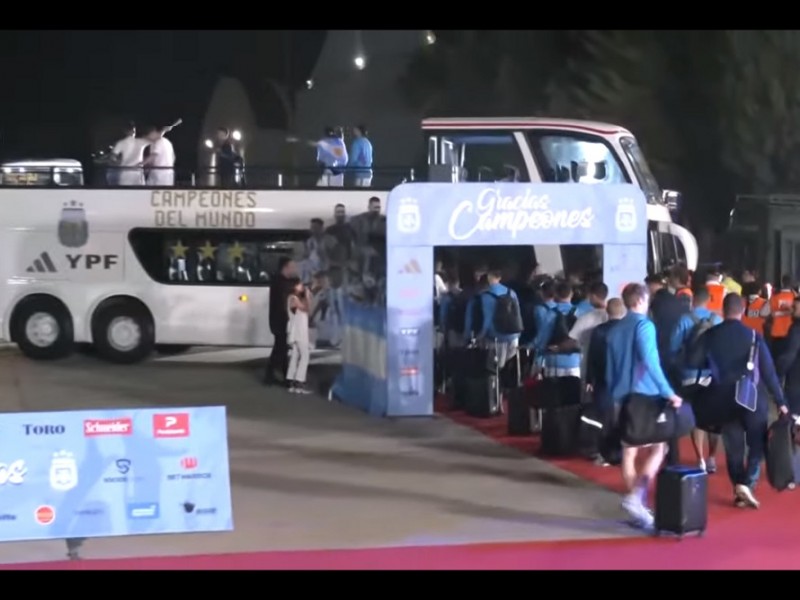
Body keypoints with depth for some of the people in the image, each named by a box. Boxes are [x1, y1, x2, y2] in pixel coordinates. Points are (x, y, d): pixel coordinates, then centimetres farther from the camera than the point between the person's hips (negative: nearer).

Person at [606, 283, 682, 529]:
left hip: (623, 398, 7)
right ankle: (637, 496, -16)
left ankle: (637, 503, 13)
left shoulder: (615, 330, 11)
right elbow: (650, 362, -23)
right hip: (645, 396, -7)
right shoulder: (644, 325, -11)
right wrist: (668, 393, -21)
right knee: (658, 448, 1)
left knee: (629, 452, 9)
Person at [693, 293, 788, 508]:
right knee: (757, 445, 9)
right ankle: (747, 484, -8)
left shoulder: (710, 335, -4)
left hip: (725, 400, 2)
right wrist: (780, 401, -1)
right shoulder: (753, 336, -8)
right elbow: (768, 371, -7)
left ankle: (738, 492, 11)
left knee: (733, 448, 11)